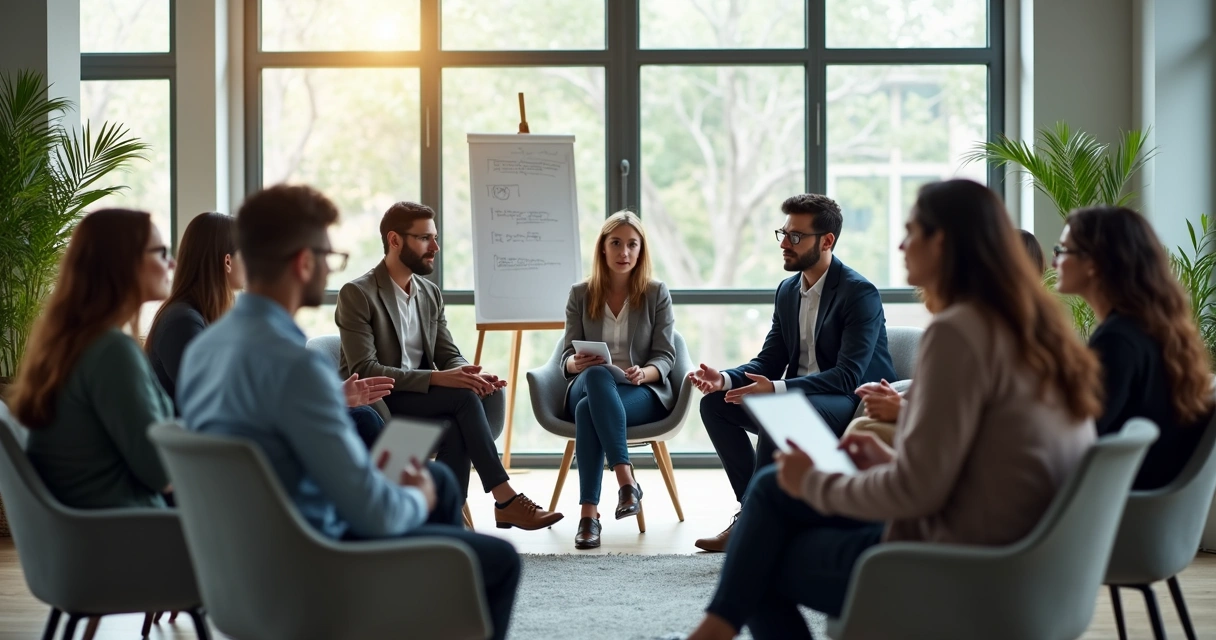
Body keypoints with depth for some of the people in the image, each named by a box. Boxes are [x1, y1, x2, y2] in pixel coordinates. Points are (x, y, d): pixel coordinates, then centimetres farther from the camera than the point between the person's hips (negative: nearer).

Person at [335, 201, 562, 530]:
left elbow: (449, 355, 9)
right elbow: (365, 370, -19)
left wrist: (471, 374, -17)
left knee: (456, 430, -29)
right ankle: (504, 498, -23)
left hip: (420, 402, 6)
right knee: (463, 396, -27)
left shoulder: (431, 294, 12)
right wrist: (437, 378, -28)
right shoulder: (357, 294, -11)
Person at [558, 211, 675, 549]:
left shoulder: (656, 294, 6)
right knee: (596, 376, -39)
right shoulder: (580, 294, 9)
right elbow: (568, 359, 6)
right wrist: (577, 363, -19)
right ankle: (626, 480, -47)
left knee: (588, 410, -37)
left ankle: (589, 512, -41)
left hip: (644, 392, -1)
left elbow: (664, 357, 1)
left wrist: (643, 374, -22)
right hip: (587, 387, 2)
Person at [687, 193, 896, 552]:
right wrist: (724, 379, -12)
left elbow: (848, 376, -25)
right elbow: (769, 361, 10)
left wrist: (777, 389, -35)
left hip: (855, 405, -8)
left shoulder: (860, 293, -16)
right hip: (797, 400, 9)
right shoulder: (788, 290, 9)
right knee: (715, 404, -5)